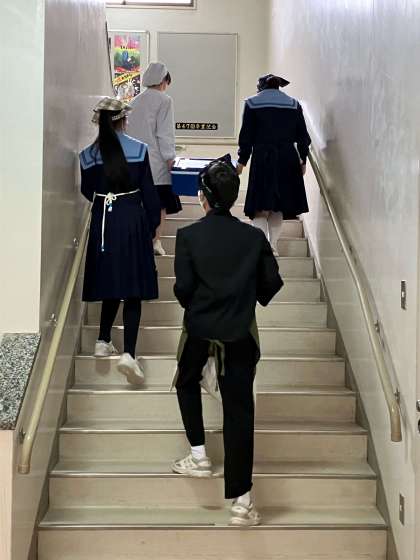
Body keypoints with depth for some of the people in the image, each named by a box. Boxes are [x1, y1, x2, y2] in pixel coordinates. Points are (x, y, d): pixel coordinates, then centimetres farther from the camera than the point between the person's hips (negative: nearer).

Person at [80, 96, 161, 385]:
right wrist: (153, 225, 8)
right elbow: (149, 191, -3)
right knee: (133, 288, -1)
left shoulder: (88, 155, 2)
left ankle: (104, 341, 23)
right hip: (132, 220, -3)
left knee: (110, 284, 18)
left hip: (102, 220, 3)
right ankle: (129, 353, -10)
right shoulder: (139, 149, -6)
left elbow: (87, 192, 13)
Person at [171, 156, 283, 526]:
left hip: (199, 328, -1)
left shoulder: (189, 236, -7)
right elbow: (273, 282, -1)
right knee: (239, 410, 2)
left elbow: (183, 286, -11)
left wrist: (193, 307, 10)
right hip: (239, 333, 1)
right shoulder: (254, 237, -2)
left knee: (188, 383, 30)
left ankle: (199, 454, 24)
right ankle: (240, 499, 2)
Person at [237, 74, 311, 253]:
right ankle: (273, 247, 13)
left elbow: (246, 136, 0)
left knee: (261, 208, -1)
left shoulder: (252, 103, 2)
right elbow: (303, 137, 9)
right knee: (278, 208, 13)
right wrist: (302, 160, 18)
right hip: (288, 160, 3)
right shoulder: (294, 104, 9)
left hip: (263, 159, -3)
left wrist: (242, 161, 8)